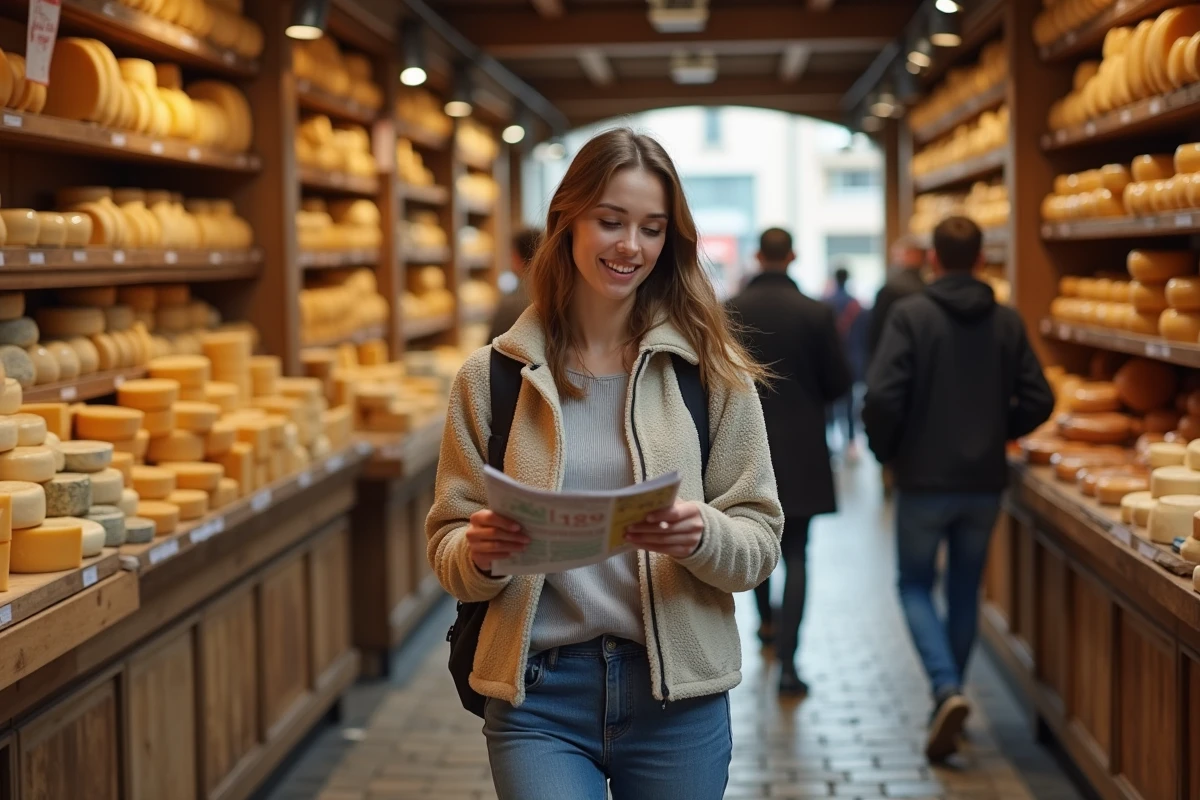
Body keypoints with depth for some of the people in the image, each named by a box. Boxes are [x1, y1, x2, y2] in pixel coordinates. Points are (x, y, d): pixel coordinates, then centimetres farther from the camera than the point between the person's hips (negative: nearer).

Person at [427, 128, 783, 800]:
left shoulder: (710, 369, 0)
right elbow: (448, 551, 4)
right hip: (537, 694, 0)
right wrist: (480, 552, -19)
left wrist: (703, 536, -22)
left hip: (677, 693, 1)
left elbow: (760, 541, 0)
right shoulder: (492, 377, 2)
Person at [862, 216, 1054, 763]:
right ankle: (948, 699, 25)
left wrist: (885, 450, -1)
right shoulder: (1007, 322, 0)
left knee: (915, 585, 10)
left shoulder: (910, 315, -11)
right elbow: (1038, 401, -1)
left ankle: (946, 689, -11)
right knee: (965, 590, 17)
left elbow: (882, 395, -18)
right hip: (984, 481, 3)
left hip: (924, 478, -3)